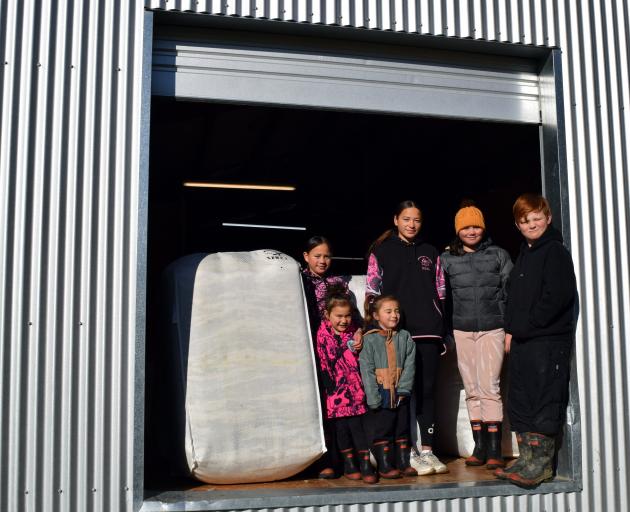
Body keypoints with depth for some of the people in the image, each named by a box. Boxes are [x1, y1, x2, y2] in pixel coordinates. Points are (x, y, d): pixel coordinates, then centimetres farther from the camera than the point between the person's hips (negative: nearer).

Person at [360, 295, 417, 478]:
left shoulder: (405, 337, 5)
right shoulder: (369, 339, -6)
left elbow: (410, 365, 0)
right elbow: (366, 370, -10)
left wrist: (403, 389, -10)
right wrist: (373, 397, -16)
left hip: (400, 394, 4)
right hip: (380, 394, -4)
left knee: (402, 428, 11)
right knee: (381, 430, 2)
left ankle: (403, 463, 21)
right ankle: (384, 466, 10)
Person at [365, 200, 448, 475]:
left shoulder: (431, 253, 16)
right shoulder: (381, 252, 7)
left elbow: (441, 294, 16)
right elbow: (372, 293, 3)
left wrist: (444, 332, 10)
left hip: (428, 332, 3)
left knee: (427, 390, 4)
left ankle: (427, 450, 10)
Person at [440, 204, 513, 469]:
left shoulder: (498, 255, 7)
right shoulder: (446, 259, 9)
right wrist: (445, 333, 4)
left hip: (492, 329, -2)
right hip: (461, 330, 2)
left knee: (489, 387, -9)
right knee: (472, 390, 5)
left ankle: (494, 449, -4)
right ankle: (479, 446, 12)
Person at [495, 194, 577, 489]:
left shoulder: (555, 251, -7)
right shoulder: (524, 254, 19)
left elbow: (558, 296, -17)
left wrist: (527, 325, -14)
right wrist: (510, 330, 11)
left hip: (548, 340, -9)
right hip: (522, 341, 9)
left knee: (545, 401, -5)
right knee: (519, 403, 11)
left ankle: (542, 464, 2)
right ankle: (528, 460, 19)